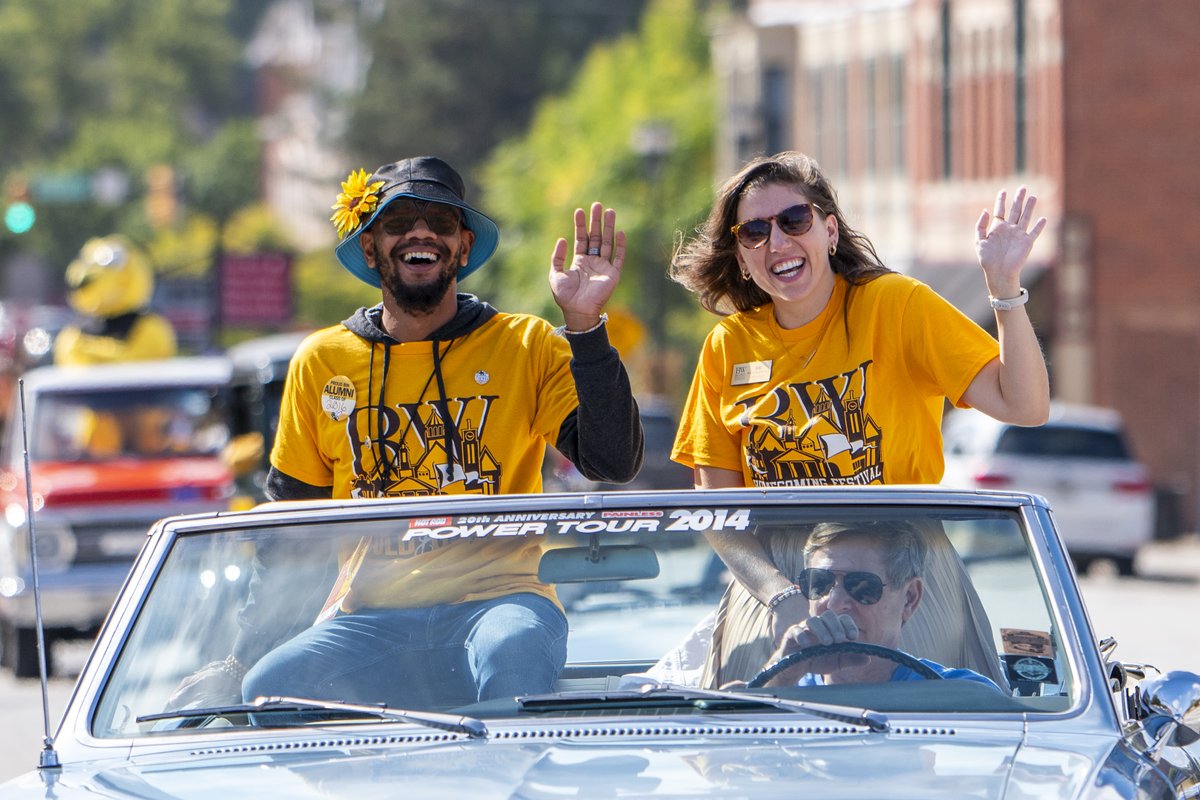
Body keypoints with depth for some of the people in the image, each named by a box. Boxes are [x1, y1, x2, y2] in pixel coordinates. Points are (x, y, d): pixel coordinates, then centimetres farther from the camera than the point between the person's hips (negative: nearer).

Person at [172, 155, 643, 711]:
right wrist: (243, 657, 14)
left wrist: (584, 326, -16)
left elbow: (613, 463, -6)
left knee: (514, 653, -38)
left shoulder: (527, 347, 7)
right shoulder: (321, 362, 13)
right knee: (266, 687, -27)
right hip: (369, 612, 2)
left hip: (497, 595, -2)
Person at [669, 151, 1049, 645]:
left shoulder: (893, 305, -2)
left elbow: (1024, 407, -9)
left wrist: (1004, 285, -21)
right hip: (770, 590, 3)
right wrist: (781, 596, -16)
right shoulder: (729, 347, 6)